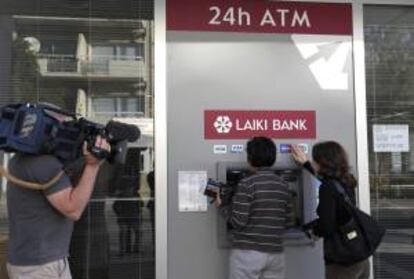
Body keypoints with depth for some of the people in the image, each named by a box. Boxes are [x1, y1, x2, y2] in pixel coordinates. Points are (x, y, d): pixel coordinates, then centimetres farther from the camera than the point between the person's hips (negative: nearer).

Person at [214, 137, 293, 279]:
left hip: (248, 252, -5)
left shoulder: (247, 184, -13)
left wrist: (222, 205, 0)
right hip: (276, 253, 6)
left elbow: (238, 221, -15)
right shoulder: (283, 185, 6)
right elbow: (286, 221, 11)